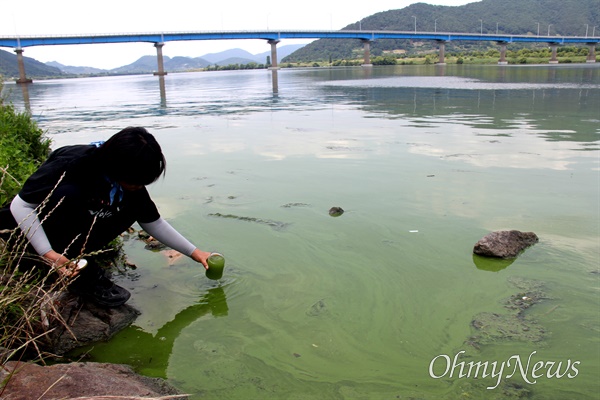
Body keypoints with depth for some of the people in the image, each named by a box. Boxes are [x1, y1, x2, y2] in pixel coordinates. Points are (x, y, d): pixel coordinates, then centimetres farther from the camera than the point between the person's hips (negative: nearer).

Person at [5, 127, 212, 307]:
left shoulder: (132, 182, -14)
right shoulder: (72, 163, -32)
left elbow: (153, 223, -4)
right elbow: (20, 205, -26)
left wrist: (193, 252, -6)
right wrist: (48, 254, -35)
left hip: (77, 231, 5)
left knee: (134, 206, -15)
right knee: (67, 194, -35)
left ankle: (78, 260, -7)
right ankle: (83, 276, -20)